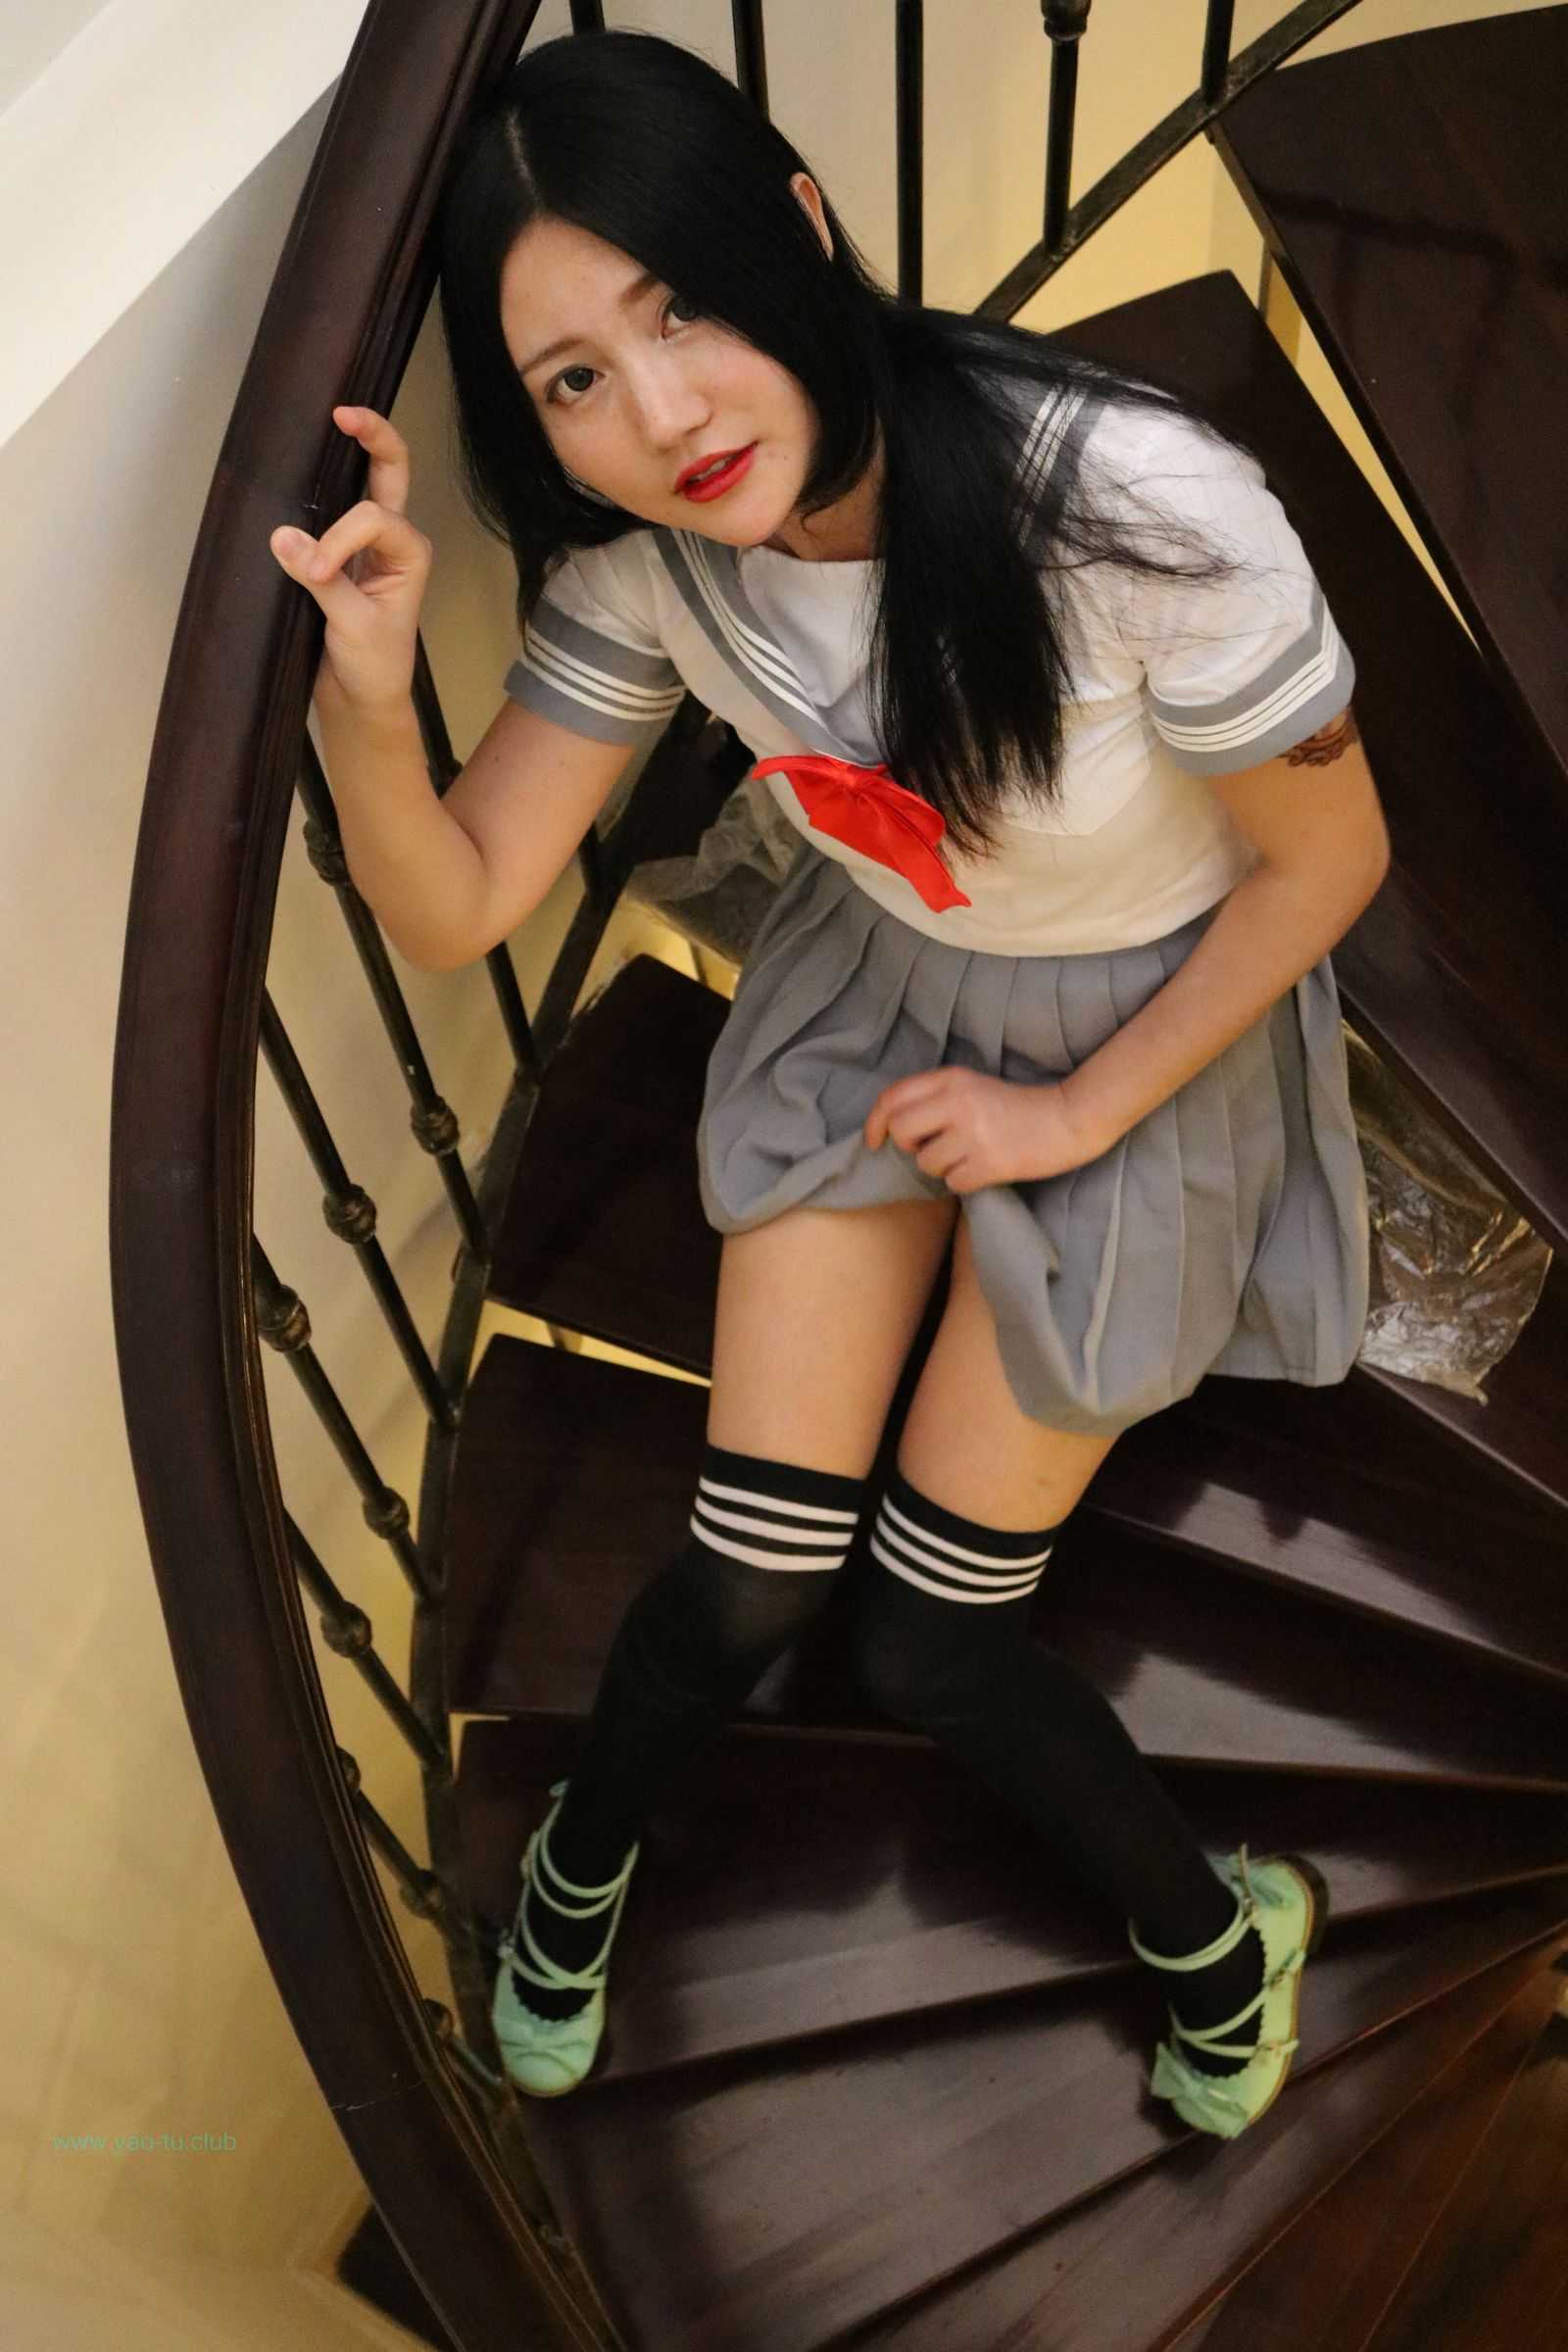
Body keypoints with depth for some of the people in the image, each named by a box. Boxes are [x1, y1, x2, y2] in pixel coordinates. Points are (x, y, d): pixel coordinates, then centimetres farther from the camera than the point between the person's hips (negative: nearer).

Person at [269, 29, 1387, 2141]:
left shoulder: (1141, 508, -34)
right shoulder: (643, 555, -19)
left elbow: (1330, 859, -18)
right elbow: (456, 908, -13)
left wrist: (1073, 1113, -12)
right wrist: (365, 692, -33)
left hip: (1152, 1026, -3)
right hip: (875, 990, 3)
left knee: (933, 1643, 1)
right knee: (747, 1582, -1)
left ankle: (1220, 1934, 31)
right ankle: (579, 1867, 35)